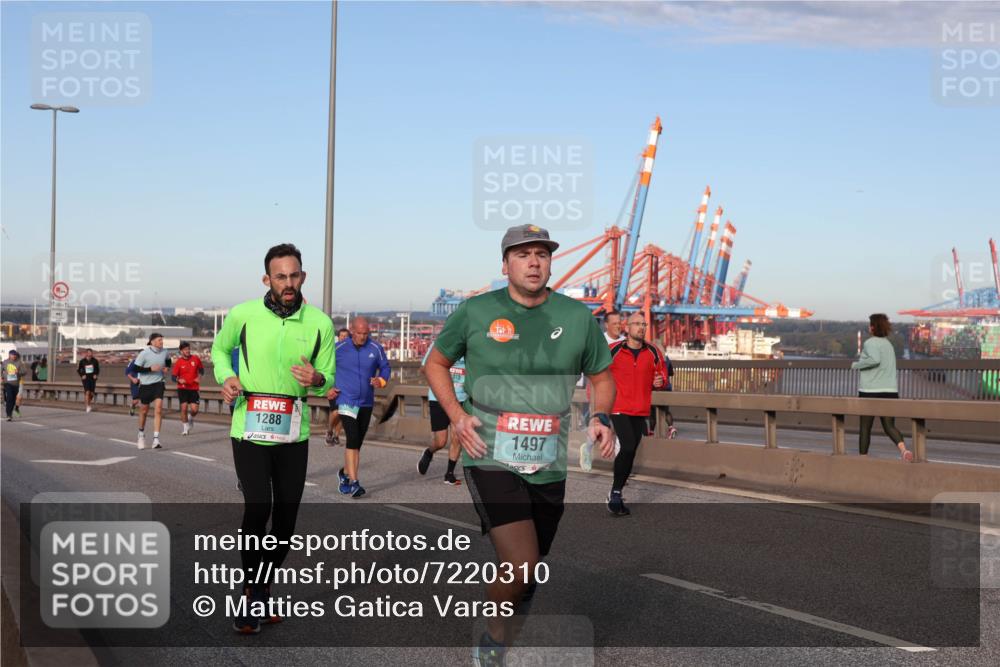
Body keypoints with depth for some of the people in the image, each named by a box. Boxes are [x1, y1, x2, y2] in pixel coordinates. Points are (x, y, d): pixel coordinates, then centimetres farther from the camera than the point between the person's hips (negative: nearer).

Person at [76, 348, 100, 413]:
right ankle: (87, 407, -13)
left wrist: (96, 375, -3)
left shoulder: (95, 361, 1)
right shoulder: (82, 361, -2)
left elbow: (98, 369, 14)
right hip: (86, 379, -2)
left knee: (91, 393, 4)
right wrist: (82, 376, -6)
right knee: (87, 392, -16)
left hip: (92, 378, 2)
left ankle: (88, 404, 28)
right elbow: (78, 370, 8)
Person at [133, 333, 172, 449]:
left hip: (158, 383, 2)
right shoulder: (144, 353, -13)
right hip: (145, 384, -2)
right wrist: (150, 369, -22)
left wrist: (166, 367, 3)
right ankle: (141, 435, 36)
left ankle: (156, 439, -14)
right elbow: (136, 369, -13)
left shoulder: (164, 352, 0)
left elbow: (168, 361, 23)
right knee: (144, 410, 11)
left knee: (158, 409, -14)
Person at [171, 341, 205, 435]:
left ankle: (190, 418, 29)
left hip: (194, 388, 1)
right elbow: (174, 376, -1)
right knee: (184, 407, -8)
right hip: (183, 388, -1)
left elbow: (201, 369, 15)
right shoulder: (178, 362, -4)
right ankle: (185, 428, 9)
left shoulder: (196, 359, 1)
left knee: (194, 409, -7)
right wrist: (179, 380, -22)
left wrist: (199, 377, -3)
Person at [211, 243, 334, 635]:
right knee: (258, 506, -17)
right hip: (250, 427, -2)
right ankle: (252, 591, 1)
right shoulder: (243, 315, -4)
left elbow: (328, 378, 8)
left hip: (293, 431, 3)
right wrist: (225, 378, -4)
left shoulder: (319, 323, -1)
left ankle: (263, 589, 28)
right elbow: (220, 349, 16)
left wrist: (316, 379, -16)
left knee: (286, 515, 7)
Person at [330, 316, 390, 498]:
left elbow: (385, 367, 13)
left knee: (357, 442, 12)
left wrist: (381, 380, -8)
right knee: (352, 439, -17)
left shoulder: (375, 349, 1)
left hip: (366, 403, 4)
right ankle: (354, 483, -18)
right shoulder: (339, 348, -4)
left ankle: (345, 473, 35)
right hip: (346, 401, -4)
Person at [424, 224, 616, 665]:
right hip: (491, 459, -4)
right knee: (521, 563, -20)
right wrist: (456, 415, -4)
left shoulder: (577, 316, 4)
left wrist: (601, 418, -4)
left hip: (549, 465, 4)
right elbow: (435, 364, 11)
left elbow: (602, 377, 17)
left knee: (529, 570, 14)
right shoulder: (476, 312, -2)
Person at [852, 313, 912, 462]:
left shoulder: (870, 343, -10)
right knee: (889, 426, 1)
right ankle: (903, 449, -24)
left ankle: (863, 457, 15)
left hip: (870, 391, -6)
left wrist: (856, 364, -16)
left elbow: (875, 360, -29)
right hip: (890, 391, 6)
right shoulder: (888, 344, 15)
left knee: (865, 427, 8)